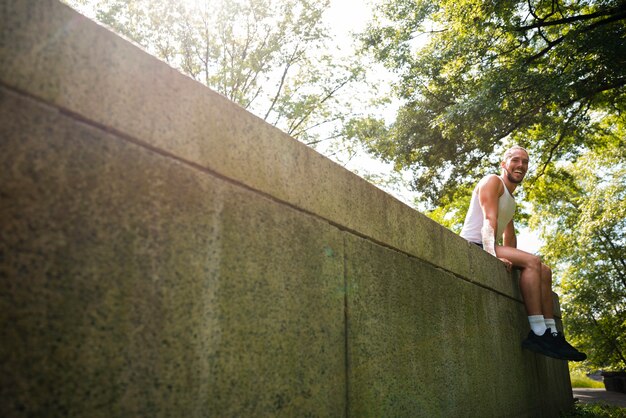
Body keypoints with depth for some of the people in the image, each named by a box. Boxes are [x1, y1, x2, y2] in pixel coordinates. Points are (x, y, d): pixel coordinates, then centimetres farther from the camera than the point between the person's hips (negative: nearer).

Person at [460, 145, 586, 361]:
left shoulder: (511, 199, 27)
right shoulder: (493, 181, -2)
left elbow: (509, 237, 22)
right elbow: (489, 219, -18)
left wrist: (516, 259, 8)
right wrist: (492, 254, -30)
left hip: (489, 250, 10)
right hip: (474, 246, -10)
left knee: (544, 270, 2)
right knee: (532, 261, -25)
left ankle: (552, 333, -5)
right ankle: (538, 333, -29)